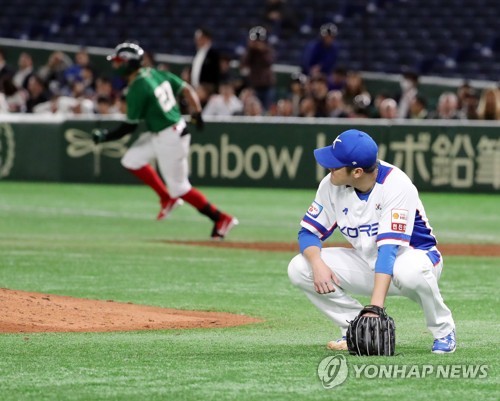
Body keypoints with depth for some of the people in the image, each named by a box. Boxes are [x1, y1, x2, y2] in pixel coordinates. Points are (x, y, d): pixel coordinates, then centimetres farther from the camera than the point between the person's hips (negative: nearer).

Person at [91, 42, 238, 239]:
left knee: (180, 188, 1)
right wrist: (197, 114, 10)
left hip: (169, 139, -9)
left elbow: (130, 126, -16)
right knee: (131, 160, 14)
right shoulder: (154, 73, 4)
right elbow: (187, 89, 5)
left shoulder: (136, 89, -21)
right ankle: (167, 199, 21)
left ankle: (221, 218, 7)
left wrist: (105, 136, -4)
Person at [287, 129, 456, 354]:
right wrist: (318, 264, -28)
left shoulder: (395, 184, -28)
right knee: (299, 269, -15)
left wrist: (375, 305, -44)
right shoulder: (331, 185, -12)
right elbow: (308, 232, -4)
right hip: (366, 264, 6)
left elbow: (388, 247, -36)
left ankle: (443, 330, -13)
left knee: (410, 271, -43)